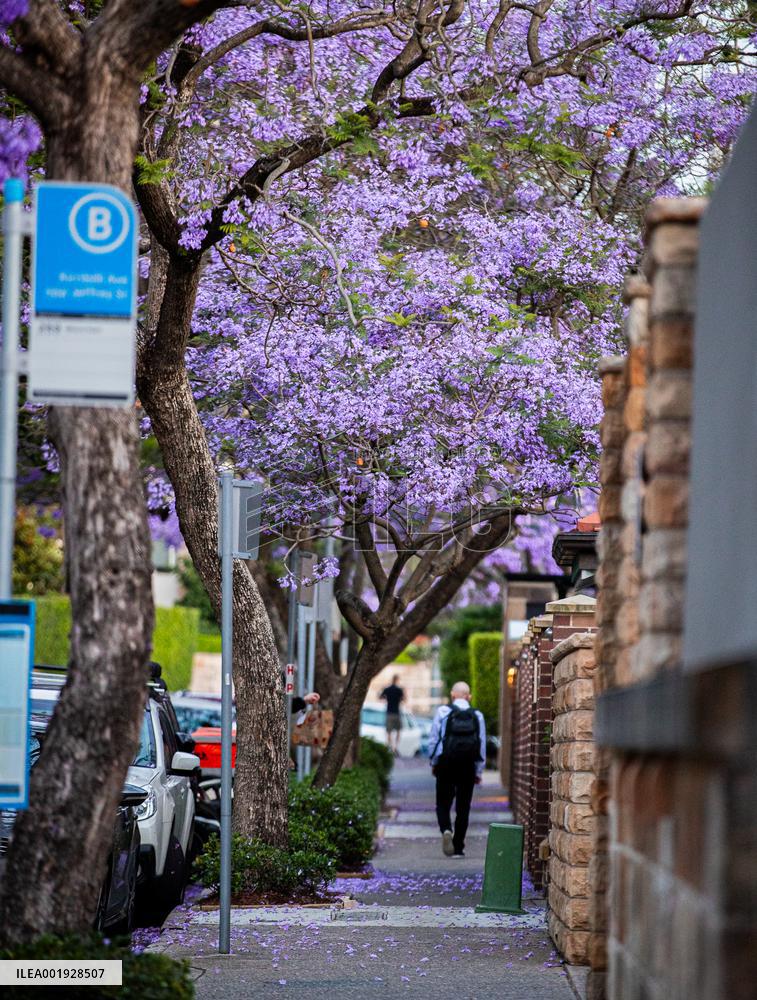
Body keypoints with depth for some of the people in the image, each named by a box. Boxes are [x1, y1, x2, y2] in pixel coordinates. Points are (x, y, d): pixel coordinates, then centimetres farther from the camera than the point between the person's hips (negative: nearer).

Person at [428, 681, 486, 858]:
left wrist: (433, 763, 11)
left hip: (446, 764, -1)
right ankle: (458, 848, 8)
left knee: (443, 803, 9)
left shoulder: (443, 711, -4)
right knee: (463, 808, 8)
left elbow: (433, 739, -2)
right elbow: (482, 746, 3)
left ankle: (446, 830, -20)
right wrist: (478, 772, 11)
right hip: (468, 767, 1)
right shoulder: (477, 716, 2)